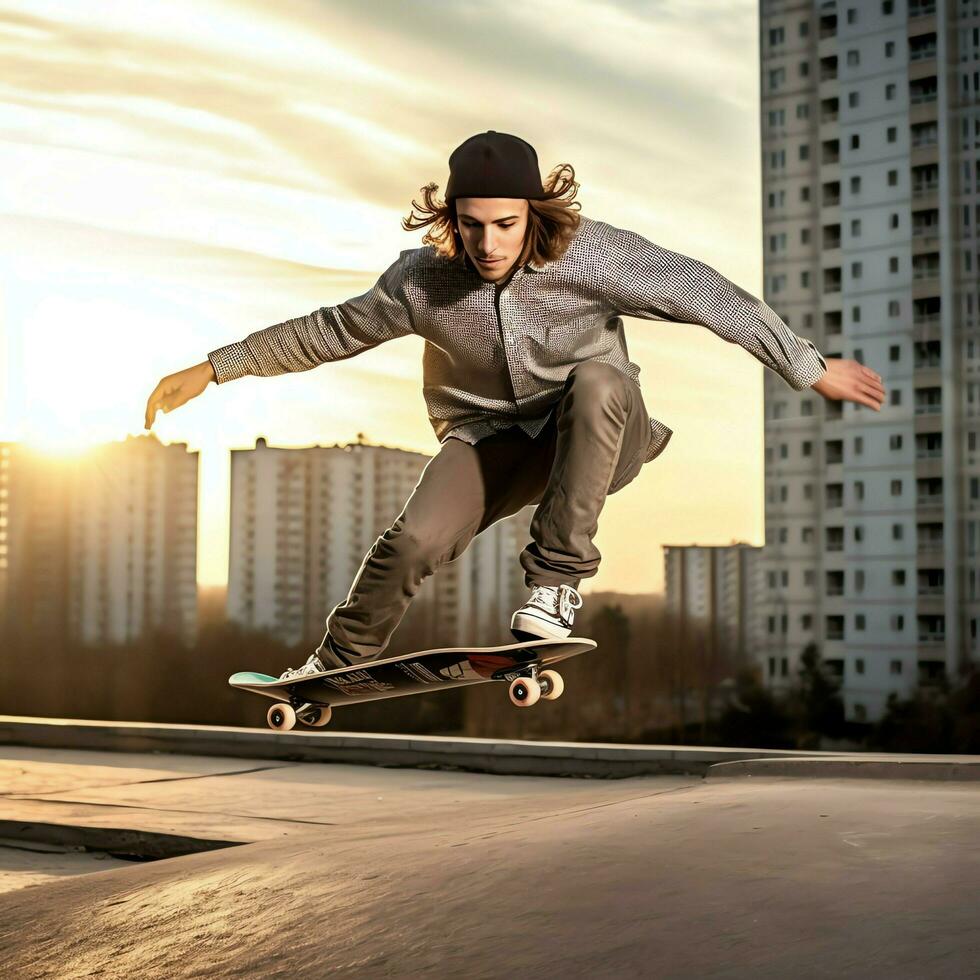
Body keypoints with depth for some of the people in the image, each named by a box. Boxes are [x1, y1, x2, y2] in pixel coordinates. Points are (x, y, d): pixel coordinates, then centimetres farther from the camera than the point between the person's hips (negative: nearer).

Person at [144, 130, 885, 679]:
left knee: (600, 379, -36)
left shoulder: (589, 255, -23)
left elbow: (705, 296, -18)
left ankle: (556, 580, -27)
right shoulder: (423, 281, -16)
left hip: (592, 436, -1)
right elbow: (329, 332, -3)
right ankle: (336, 666, 8)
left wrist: (813, 370, -14)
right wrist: (211, 371, -1)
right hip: (493, 438, 2)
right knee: (414, 542, -22)